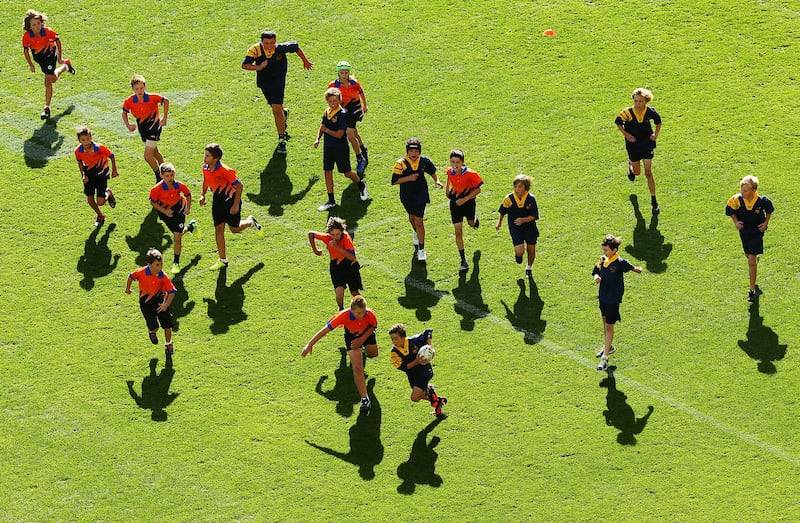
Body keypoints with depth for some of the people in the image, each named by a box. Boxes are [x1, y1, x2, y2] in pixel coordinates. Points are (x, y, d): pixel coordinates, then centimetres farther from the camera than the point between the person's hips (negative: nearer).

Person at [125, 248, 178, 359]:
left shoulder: (163, 276, -20)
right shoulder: (141, 272, -22)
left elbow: (172, 291, -15)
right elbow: (131, 277, 0)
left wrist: (166, 305, -27)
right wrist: (127, 288, 17)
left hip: (160, 300, 2)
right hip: (146, 302, -2)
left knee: (167, 325, 7)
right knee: (154, 327, -12)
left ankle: (168, 345, 35)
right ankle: (152, 332, 28)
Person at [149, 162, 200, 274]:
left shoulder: (179, 185, -21)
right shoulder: (157, 189, -25)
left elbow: (188, 194, -1)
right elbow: (153, 202, -12)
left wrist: (188, 208, -11)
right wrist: (164, 211, -22)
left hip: (178, 210, -1)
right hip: (165, 211, 1)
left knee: (177, 236, -11)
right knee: (177, 234, 17)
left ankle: (176, 263, 2)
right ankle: (190, 227, 53)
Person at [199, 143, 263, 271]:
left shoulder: (224, 171, -28)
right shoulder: (205, 168, -8)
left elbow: (239, 186, -23)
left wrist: (236, 205, -24)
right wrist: (203, 195, 4)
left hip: (230, 199, -5)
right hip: (218, 200, 5)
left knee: (235, 229, 5)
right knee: (218, 229, 0)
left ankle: (251, 222, 39)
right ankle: (223, 260, 8)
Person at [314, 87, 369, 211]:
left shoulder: (342, 114, -19)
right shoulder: (327, 112, 2)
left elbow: (339, 134, -22)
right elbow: (322, 127, 16)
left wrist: (326, 130, -12)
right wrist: (318, 138, 0)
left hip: (341, 148, -6)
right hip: (328, 147, 6)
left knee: (347, 173, 7)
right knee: (327, 172, 5)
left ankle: (361, 184, 38)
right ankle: (331, 201, 13)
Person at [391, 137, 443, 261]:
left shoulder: (424, 161, -11)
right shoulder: (401, 163, -19)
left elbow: (432, 171, 10)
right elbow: (394, 180, -19)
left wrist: (436, 181, -6)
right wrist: (409, 178, -27)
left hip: (420, 194, -1)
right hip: (407, 195, 1)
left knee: (419, 221, -7)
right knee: (412, 217, 25)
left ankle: (421, 249, 1)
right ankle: (416, 233, 59)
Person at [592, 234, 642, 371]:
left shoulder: (620, 263, -22)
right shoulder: (602, 259, -3)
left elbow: (632, 268, -5)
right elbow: (595, 271, 8)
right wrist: (596, 277, -12)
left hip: (613, 299, -7)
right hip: (603, 296, 7)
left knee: (609, 326, -3)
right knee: (605, 321, 23)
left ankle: (605, 358, -2)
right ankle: (609, 347, 45)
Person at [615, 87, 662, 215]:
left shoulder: (650, 112, -16)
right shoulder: (627, 113, -21)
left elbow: (658, 122, 6)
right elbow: (618, 122, -2)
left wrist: (656, 134, -8)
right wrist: (626, 134, -14)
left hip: (647, 144, -1)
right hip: (633, 146, 1)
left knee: (648, 173, -7)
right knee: (637, 172, 16)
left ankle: (654, 201, -1)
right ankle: (630, 165, 56)